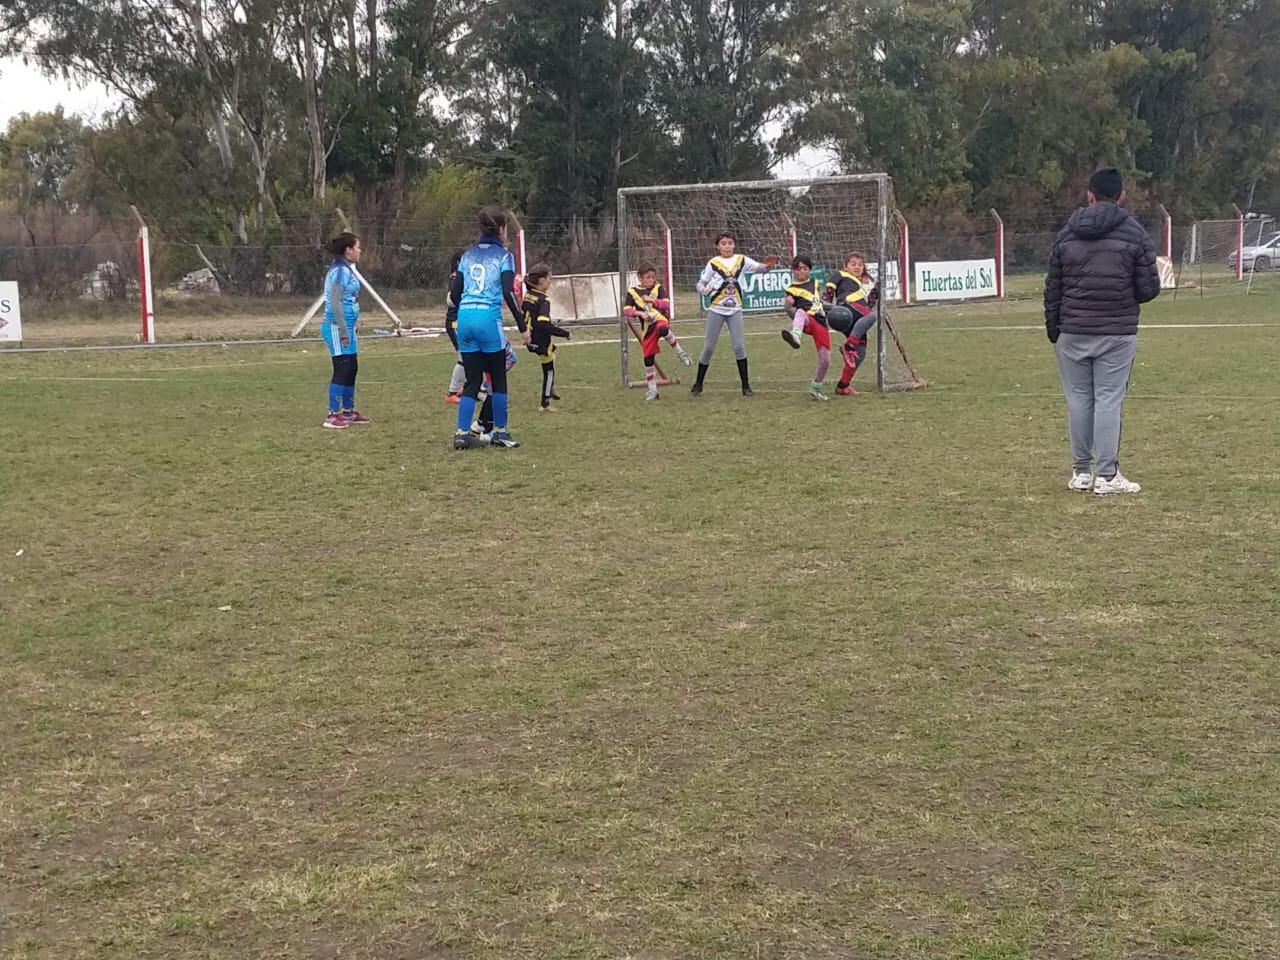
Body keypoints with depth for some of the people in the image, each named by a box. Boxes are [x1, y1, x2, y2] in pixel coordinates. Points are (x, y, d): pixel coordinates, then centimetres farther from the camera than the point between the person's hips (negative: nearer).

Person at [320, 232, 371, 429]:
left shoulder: (346, 269, 15)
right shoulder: (341, 271, -15)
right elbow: (335, 303, -21)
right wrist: (344, 331, -21)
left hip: (346, 327, 10)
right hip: (337, 328, -10)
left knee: (351, 369, 16)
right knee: (342, 370, -8)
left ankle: (348, 411, 26)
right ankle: (333, 416, -5)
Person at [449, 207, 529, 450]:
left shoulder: (468, 254, 16)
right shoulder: (503, 255, 0)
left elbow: (454, 292, 13)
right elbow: (508, 293, -10)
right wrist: (523, 327, -7)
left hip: (464, 319, 5)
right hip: (489, 318, -5)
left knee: (472, 380, 9)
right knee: (498, 378, 7)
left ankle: (462, 433, 0)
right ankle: (500, 434, 11)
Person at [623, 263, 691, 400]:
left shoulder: (658, 288, 5)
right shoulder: (632, 292, 4)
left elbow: (667, 304, -6)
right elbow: (626, 310, -3)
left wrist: (653, 300, -18)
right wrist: (639, 313, -18)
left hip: (660, 319, -2)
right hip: (647, 328, 2)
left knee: (663, 329, -41)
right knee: (648, 358, 3)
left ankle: (680, 352, -19)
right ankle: (651, 389, 16)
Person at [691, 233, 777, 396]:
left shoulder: (741, 260, 3)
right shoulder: (713, 263, -3)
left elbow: (758, 268, -3)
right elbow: (700, 284, 0)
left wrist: (766, 265, -26)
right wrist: (706, 291, -22)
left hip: (735, 310, 1)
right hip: (716, 310, -1)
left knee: (739, 345, -5)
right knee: (708, 347, 3)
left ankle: (746, 385, 0)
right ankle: (698, 384, 15)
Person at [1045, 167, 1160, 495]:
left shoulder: (1066, 234, 4)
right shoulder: (1135, 233, -4)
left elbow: (1052, 288, 7)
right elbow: (1148, 289, -4)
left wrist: (1052, 328, 17)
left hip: (1072, 332, 2)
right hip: (1117, 333, -2)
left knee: (1078, 400, 8)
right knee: (1109, 400, 0)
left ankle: (1081, 472, 14)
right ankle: (1107, 475, 0)